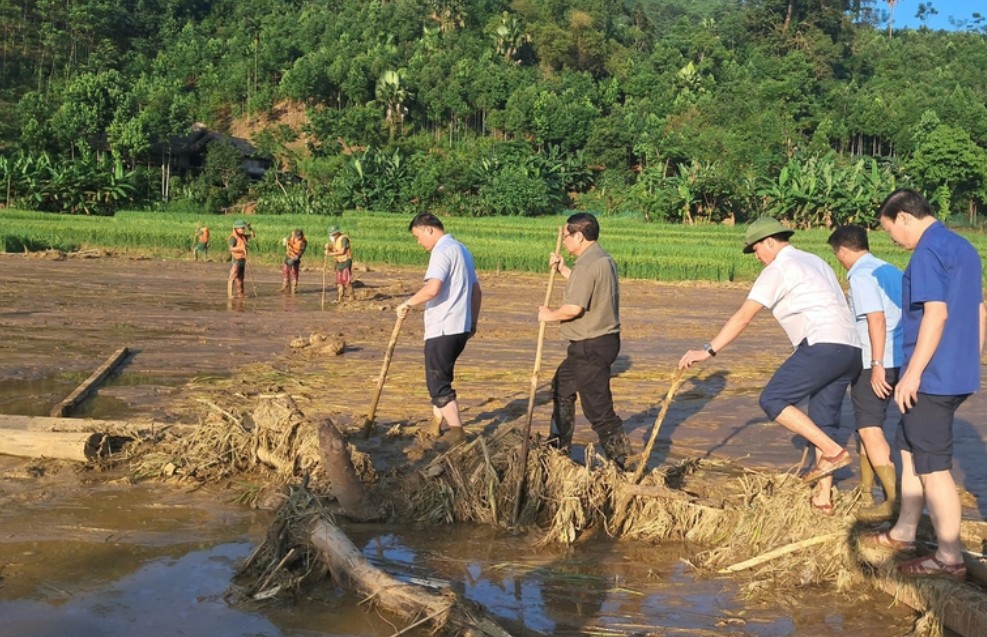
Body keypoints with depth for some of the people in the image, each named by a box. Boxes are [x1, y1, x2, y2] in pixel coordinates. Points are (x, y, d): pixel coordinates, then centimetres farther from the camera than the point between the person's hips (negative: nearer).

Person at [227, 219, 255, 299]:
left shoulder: (243, 236, 12)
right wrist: (241, 248, -35)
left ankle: (240, 294, 19)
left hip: (242, 259, 9)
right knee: (233, 277, -9)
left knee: (240, 278, 13)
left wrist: (249, 228, 5)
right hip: (236, 260, -9)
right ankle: (230, 294, -9)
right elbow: (231, 248, -23)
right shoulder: (233, 237, -13)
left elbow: (253, 235, 20)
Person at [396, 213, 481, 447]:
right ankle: (437, 427, 26)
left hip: (443, 328, -10)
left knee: (439, 383, -5)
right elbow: (475, 289, 22)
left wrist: (407, 304, -15)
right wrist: (473, 322, 27)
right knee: (439, 377, 20)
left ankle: (457, 435, -7)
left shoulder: (443, 251, -13)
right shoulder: (462, 250, 18)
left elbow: (432, 288, -28)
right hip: (461, 327, 10)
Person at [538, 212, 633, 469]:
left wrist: (550, 314, -9)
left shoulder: (588, 264, -21)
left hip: (591, 346, -11)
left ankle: (622, 463, -1)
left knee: (598, 408, -6)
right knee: (562, 387, 25)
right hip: (602, 340, 11)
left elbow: (574, 308, -26)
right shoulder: (602, 258, 12)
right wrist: (562, 269, 19)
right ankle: (558, 447, 37)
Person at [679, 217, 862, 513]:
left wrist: (708, 350, -11)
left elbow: (743, 316, -9)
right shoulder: (815, 261, 25)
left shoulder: (778, 268, -2)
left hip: (824, 345, -9)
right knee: (821, 421, 12)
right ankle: (823, 498, 13)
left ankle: (833, 452, -10)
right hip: (852, 348, 10)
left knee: (773, 399, -7)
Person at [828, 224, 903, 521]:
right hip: (897, 360, 9)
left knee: (870, 428, -7)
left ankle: (894, 499, -12)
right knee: (868, 423, 20)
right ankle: (865, 488, 32)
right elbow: (901, 315, 15)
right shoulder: (891, 271, 14)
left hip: (875, 363, -9)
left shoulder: (861, 276, -12)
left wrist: (877, 365, -23)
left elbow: (876, 318, -22)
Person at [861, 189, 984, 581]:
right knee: (910, 449, 20)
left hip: (933, 377, -10)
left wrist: (912, 373, -21)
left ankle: (950, 558, 6)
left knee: (932, 466, -2)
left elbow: (936, 313, -23)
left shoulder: (929, 251, -15)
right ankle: (903, 533, 31)